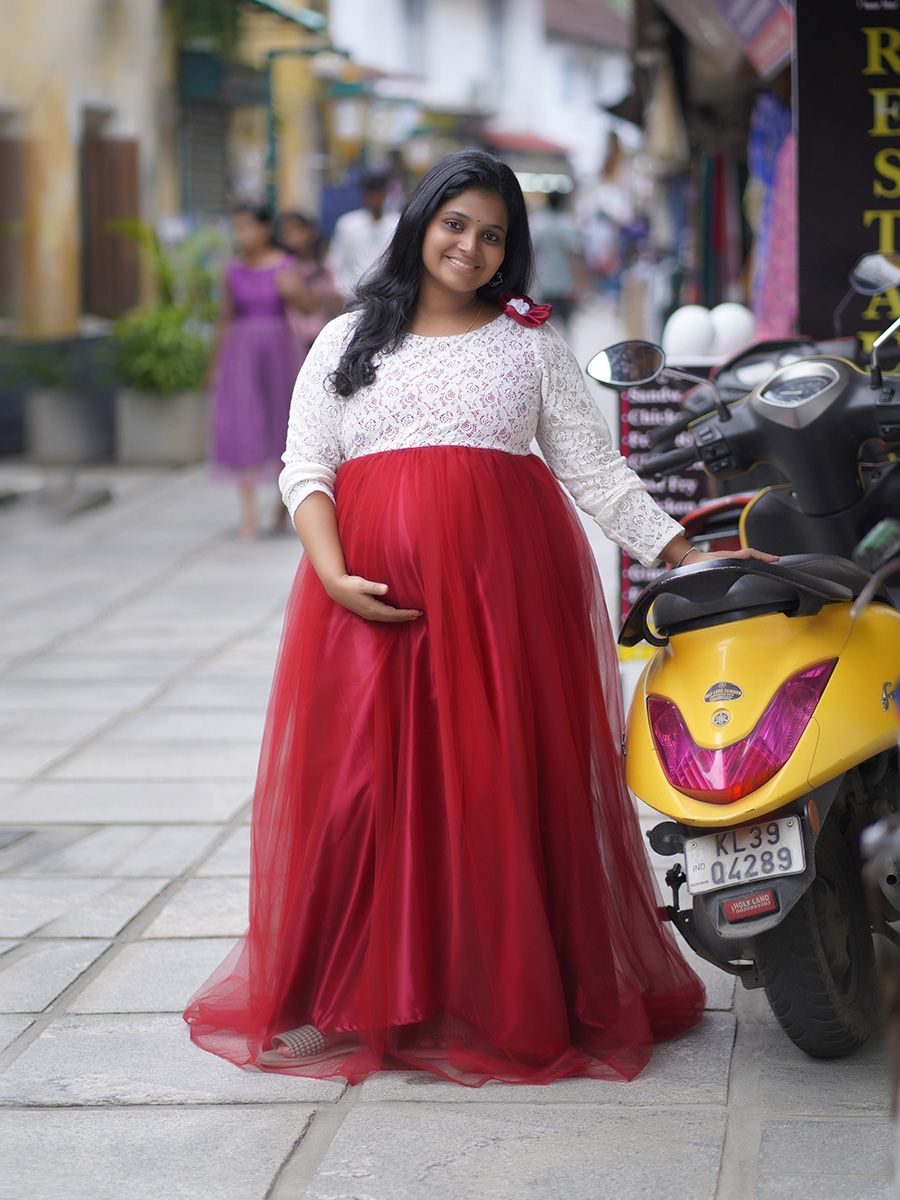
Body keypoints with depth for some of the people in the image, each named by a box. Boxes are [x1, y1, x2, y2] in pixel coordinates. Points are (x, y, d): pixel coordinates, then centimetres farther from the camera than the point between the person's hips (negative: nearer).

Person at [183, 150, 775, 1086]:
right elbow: (305, 464, 6)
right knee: (365, 782, -4)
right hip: (373, 591, 1)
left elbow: (595, 471, 11)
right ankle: (373, 999, 5)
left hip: (507, 582, -1)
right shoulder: (349, 341, 15)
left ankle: (510, 1000, 4)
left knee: (505, 781, -4)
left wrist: (686, 556, 1)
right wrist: (335, 575, -10)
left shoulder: (531, 343, 14)